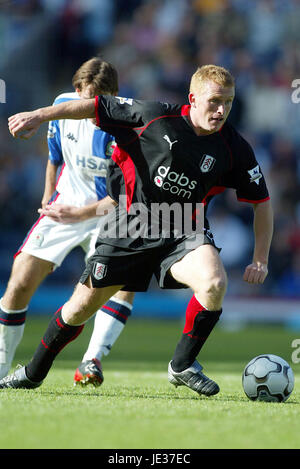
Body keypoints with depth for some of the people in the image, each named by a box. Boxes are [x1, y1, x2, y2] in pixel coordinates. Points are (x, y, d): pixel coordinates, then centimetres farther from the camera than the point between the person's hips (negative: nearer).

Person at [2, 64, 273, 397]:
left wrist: (260, 260, -6)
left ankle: (183, 365, -10)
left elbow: (262, 202, 1)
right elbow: (98, 107, -3)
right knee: (83, 305, 4)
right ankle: (33, 373, 28)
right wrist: (40, 116, -8)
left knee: (215, 283, -31)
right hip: (132, 224, 0)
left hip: (184, 232, 0)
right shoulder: (157, 117, -12)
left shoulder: (235, 148, -9)